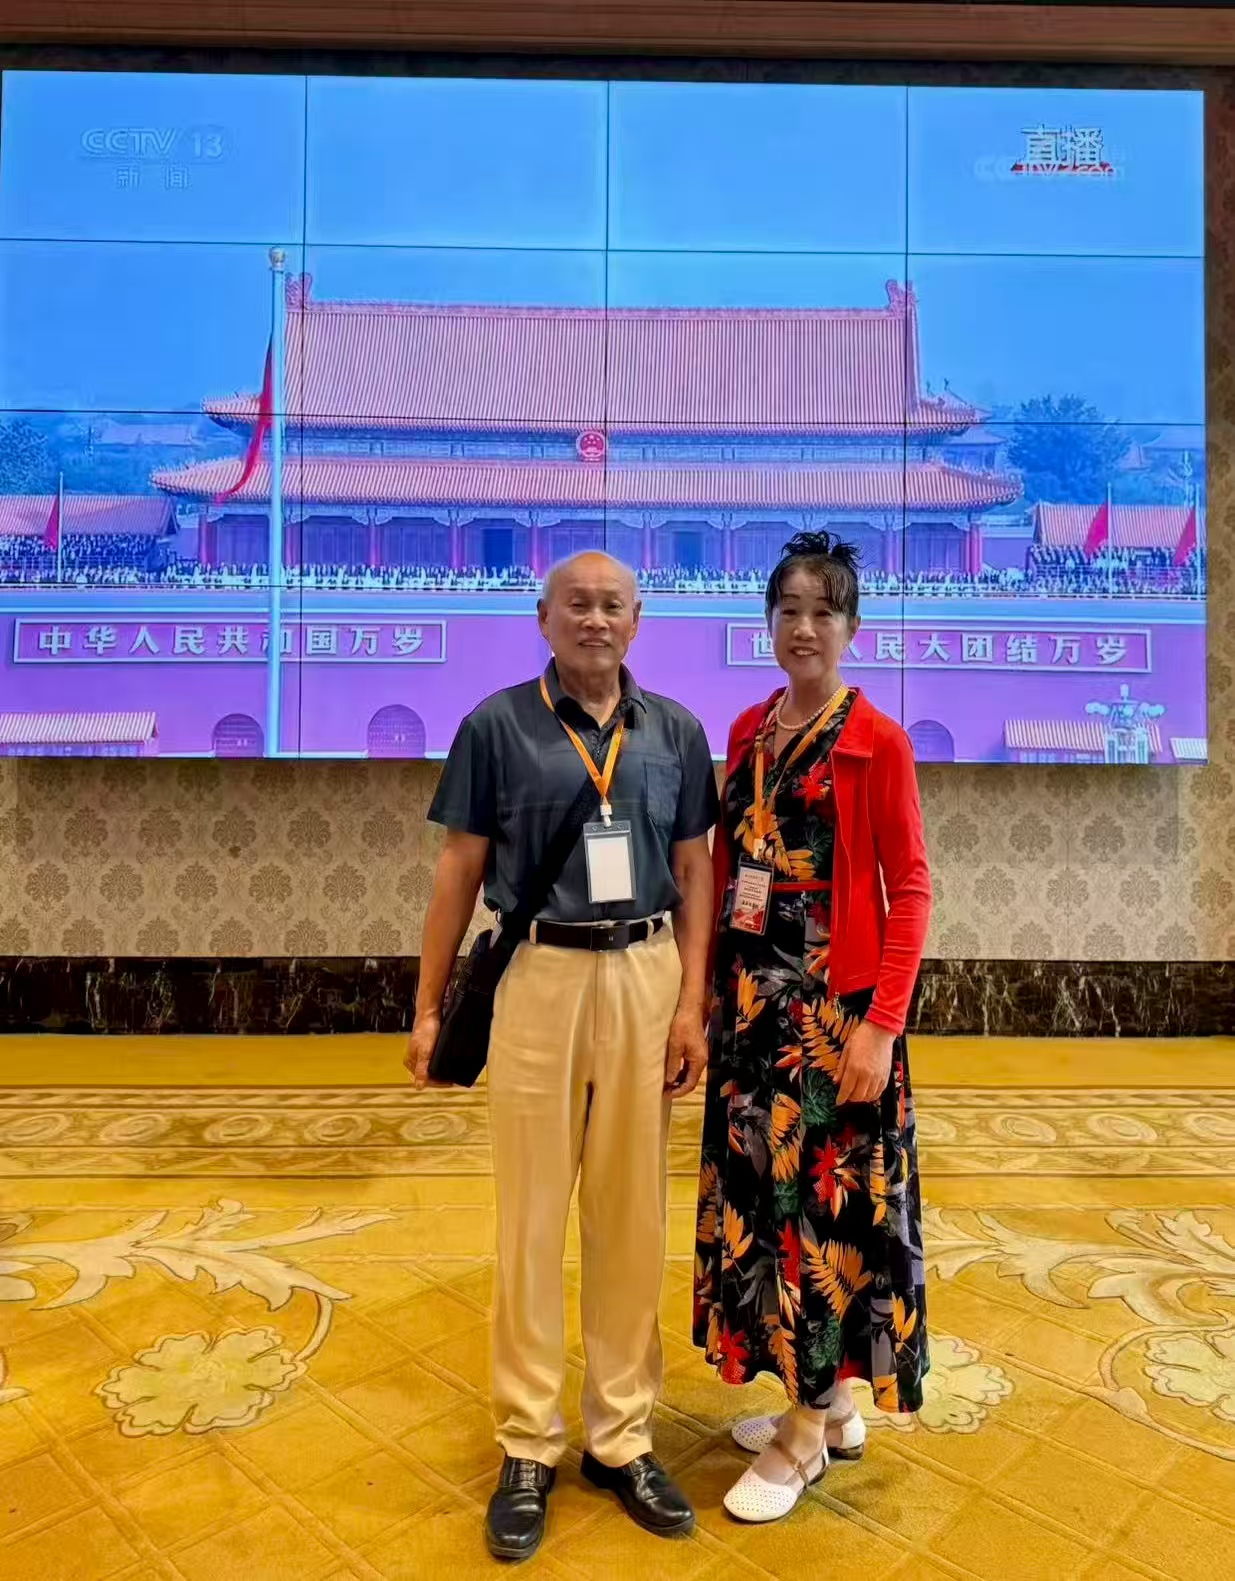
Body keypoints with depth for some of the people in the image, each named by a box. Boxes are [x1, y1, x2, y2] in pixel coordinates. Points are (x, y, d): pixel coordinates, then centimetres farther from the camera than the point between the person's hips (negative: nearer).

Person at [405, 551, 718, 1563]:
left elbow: (694, 875, 7)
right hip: (535, 976, -2)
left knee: (632, 1214, 12)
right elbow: (460, 873, 2)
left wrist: (692, 1003, -1)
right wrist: (429, 1006, 1)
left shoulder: (677, 733, 5)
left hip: (644, 977, 2)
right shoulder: (496, 727, -1)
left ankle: (622, 1437, 29)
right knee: (531, 1215, 8)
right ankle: (529, 1447, 25)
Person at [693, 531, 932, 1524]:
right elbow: (726, 868, 11)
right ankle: (831, 1403, 35)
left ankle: (806, 1437, 24)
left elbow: (910, 891, -10)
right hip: (753, 1001, 7)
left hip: (836, 1006, -6)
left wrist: (882, 1026, -16)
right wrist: (710, 990, 7)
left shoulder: (877, 740, -9)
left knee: (828, 1203, 5)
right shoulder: (748, 731, 8)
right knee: (763, 1192, 15)